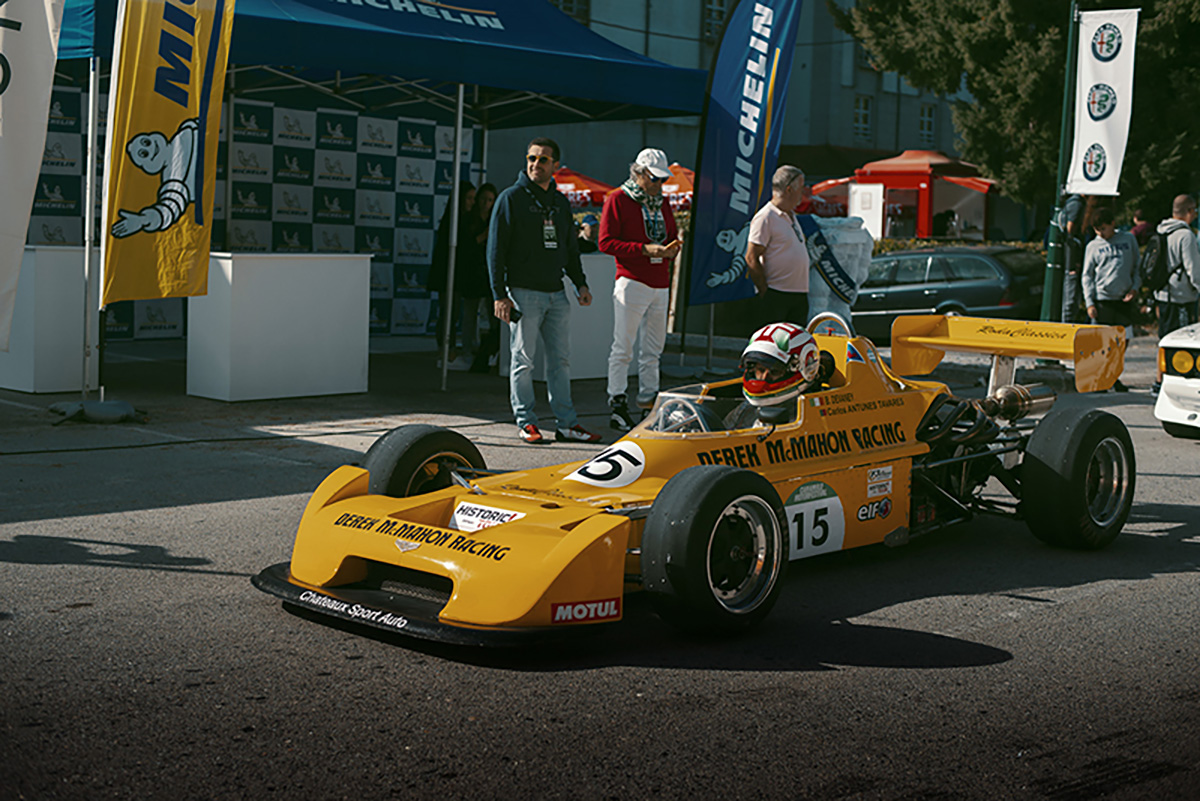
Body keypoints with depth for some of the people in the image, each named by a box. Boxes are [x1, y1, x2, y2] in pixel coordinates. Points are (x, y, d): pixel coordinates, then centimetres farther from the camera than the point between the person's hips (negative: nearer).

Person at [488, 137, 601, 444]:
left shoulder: (560, 202, 15)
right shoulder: (512, 198, -2)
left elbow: (571, 249, 23)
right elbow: (496, 249, -5)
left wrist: (580, 283, 12)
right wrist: (500, 294, -11)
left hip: (556, 294, 5)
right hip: (523, 293, -5)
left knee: (561, 359, 5)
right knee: (523, 359, -1)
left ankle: (567, 423, 10)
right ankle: (525, 422, 8)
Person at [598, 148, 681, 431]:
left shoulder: (662, 204, 18)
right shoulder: (618, 199, -2)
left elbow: (672, 236, 25)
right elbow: (606, 242, -8)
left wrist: (671, 249, -1)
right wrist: (645, 249, -17)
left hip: (660, 285, 7)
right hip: (632, 282, -7)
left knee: (654, 348, 10)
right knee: (623, 347, -7)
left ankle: (648, 397, 18)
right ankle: (617, 403, -4)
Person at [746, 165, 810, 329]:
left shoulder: (791, 216, 18)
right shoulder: (765, 217, -11)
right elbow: (751, 258, -14)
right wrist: (764, 291, -14)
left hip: (799, 296, 9)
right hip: (777, 295, -9)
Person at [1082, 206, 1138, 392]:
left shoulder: (1129, 239, 8)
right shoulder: (1093, 246, 4)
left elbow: (1137, 266, 15)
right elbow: (1086, 276, 5)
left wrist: (1135, 287, -1)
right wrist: (1089, 303, -3)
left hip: (1124, 299, 2)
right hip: (1102, 298, -2)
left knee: (1123, 339, 6)